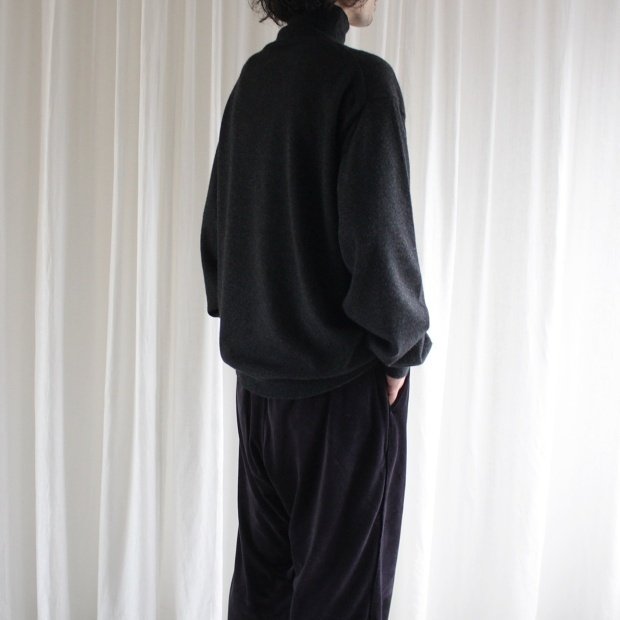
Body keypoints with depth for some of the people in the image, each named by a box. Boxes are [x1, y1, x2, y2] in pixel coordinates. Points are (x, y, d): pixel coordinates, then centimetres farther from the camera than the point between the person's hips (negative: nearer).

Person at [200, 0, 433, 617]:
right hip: (343, 379, -7)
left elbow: (216, 224, 13)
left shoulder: (253, 78, 8)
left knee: (260, 567, 18)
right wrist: (402, 345, -5)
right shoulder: (361, 79, -14)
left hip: (257, 368, 7)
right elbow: (378, 236, -19)